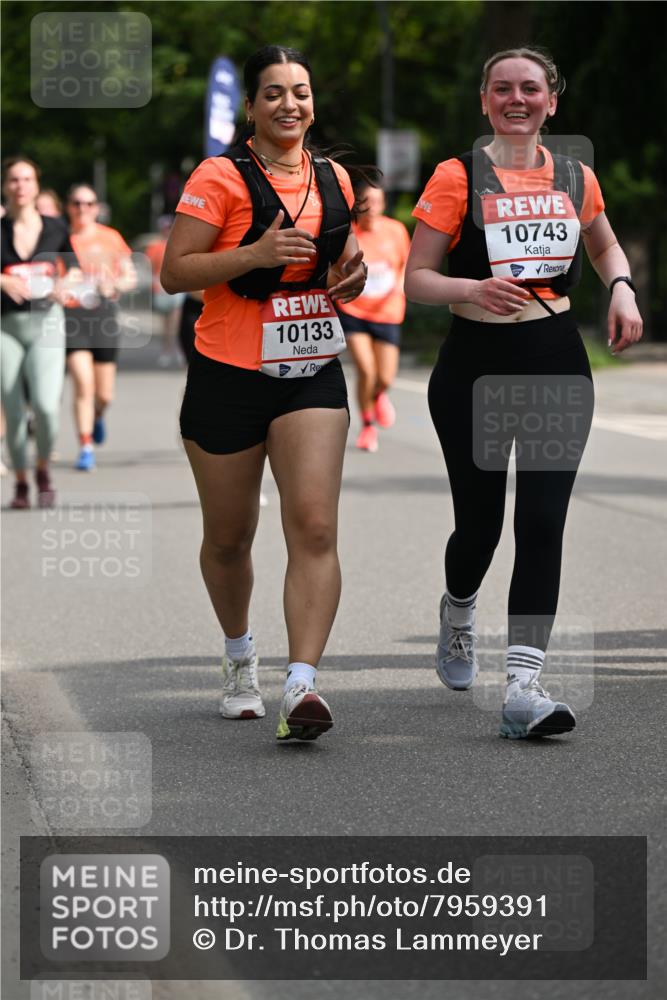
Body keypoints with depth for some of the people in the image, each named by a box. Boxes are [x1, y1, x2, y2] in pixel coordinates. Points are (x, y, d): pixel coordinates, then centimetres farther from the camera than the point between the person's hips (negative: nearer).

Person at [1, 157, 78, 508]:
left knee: (46, 405, -17)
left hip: (47, 323, 0)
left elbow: (74, 270, 17)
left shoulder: (55, 229, 5)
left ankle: (43, 470, 8)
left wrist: (65, 285, -4)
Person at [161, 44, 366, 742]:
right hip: (228, 374, -3)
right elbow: (174, 273, -11)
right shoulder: (221, 177, -7)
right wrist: (254, 254, -22)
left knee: (314, 528, -15)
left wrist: (348, 282, 2)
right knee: (229, 537, 10)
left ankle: (300, 686, -23)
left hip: (312, 375, 3)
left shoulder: (334, 180, 10)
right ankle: (239, 658, 37)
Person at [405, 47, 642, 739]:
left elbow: (604, 245, 26)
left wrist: (621, 289, 6)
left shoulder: (574, 178, 7)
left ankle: (522, 688, -13)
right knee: (479, 523, 5)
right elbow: (416, 279, -5)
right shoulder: (458, 177, -3)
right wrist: (473, 289, -23)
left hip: (557, 366, 2)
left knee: (542, 524, -9)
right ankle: (457, 612, 42)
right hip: (475, 364, -2)